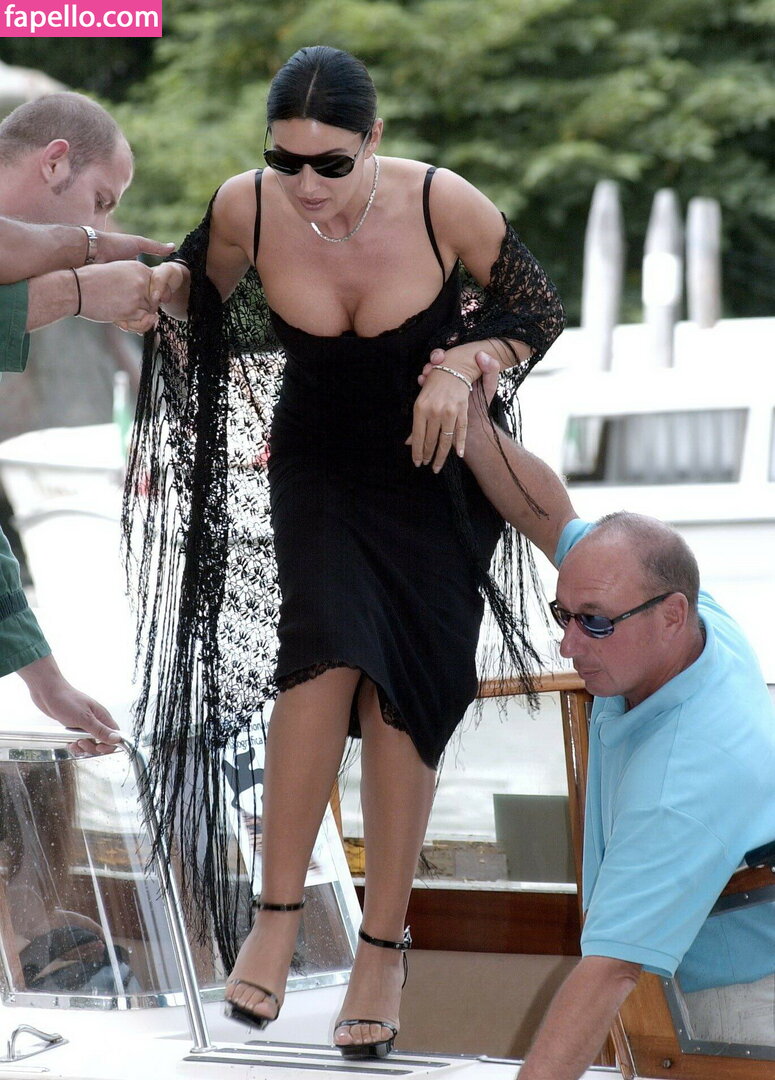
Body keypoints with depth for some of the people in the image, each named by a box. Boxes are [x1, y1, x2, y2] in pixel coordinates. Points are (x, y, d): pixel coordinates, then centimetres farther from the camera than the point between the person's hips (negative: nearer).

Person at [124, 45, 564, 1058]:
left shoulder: (442, 204, -23)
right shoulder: (245, 209, -18)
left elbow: (540, 312, -7)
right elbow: (202, 293, 5)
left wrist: (463, 364, -24)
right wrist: (166, 285, -18)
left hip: (432, 473, 0)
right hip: (318, 470, 0)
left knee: (404, 695, -4)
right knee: (330, 649, -24)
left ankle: (383, 948, 7)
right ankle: (278, 915, -13)